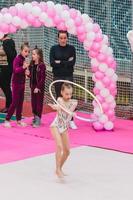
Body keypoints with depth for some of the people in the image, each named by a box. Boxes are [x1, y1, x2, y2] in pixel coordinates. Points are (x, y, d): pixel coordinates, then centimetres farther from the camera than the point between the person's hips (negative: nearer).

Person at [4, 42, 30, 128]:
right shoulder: (17, 59, -16)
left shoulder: (24, 59, 6)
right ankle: (7, 120, 1)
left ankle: (19, 120, 20)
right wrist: (23, 67, -46)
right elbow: (15, 70, -31)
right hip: (16, 83, -7)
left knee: (20, 102, 11)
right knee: (15, 102, -6)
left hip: (22, 83, 7)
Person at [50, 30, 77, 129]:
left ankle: (71, 120, 2)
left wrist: (60, 62, -11)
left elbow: (72, 63, -10)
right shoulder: (54, 48, 1)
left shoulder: (71, 48, 0)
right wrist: (66, 63, -12)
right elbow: (52, 63, -9)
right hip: (57, 77, 1)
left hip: (68, 76, -1)